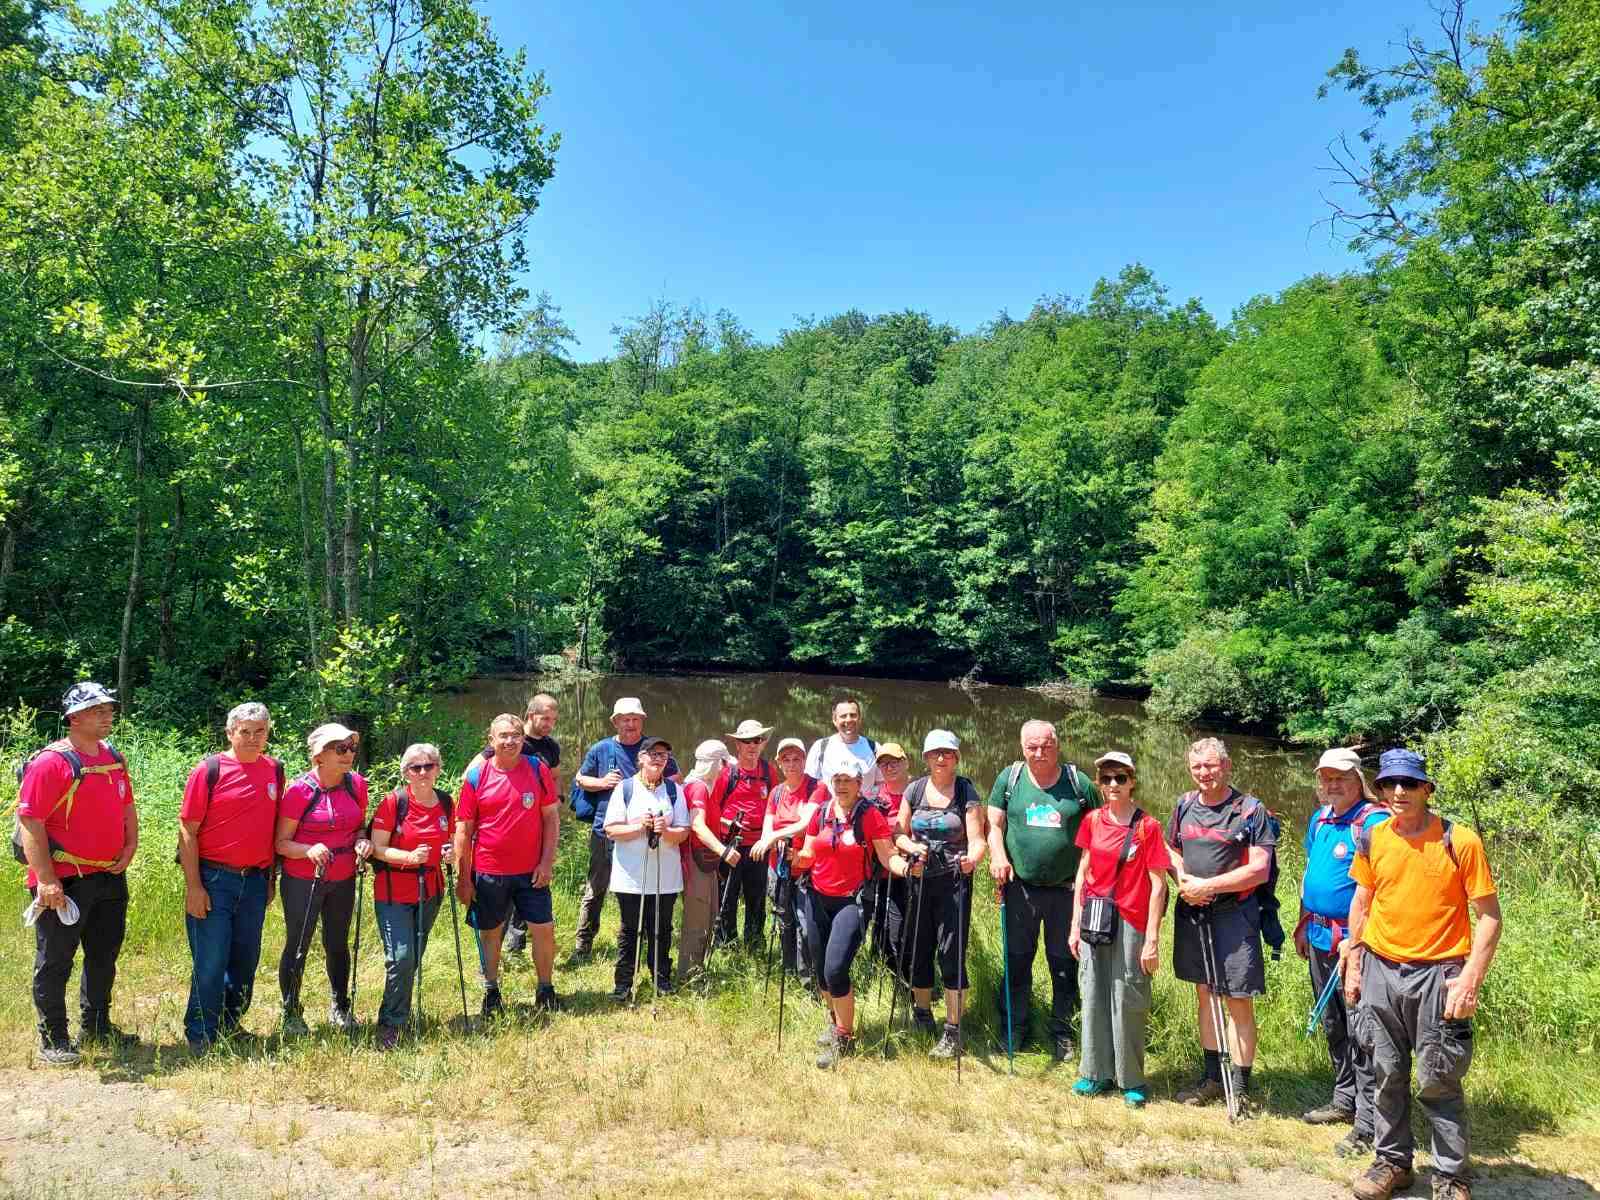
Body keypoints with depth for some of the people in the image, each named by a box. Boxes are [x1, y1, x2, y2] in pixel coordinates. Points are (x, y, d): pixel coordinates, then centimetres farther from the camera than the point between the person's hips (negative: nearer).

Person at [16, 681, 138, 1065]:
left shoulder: (114, 758, 8)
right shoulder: (50, 762, -16)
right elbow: (30, 822, -20)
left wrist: (130, 847, 5)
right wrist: (46, 879, -24)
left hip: (110, 876, 8)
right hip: (65, 883, -7)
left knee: (104, 957, 18)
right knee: (55, 963, 5)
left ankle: (97, 1026, 33)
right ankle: (52, 1039, 18)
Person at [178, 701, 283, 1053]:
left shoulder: (274, 769, 6)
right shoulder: (209, 769, -7)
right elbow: (187, 829, -8)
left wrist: (272, 877, 11)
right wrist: (193, 886, -12)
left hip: (255, 880, 4)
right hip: (213, 878, -4)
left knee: (246, 960, 13)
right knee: (211, 963, 0)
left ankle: (230, 1027, 29)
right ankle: (200, 1038, 15)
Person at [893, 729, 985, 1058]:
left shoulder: (966, 792, -4)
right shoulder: (914, 789, 5)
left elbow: (976, 839, -11)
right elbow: (900, 834, 8)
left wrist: (972, 857, -32)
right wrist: (911, 847, -14)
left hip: (954, 881, -3)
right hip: (919, 880, 3)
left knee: (951, 954, -5)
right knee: (918, 950, 11)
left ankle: (953, 1031, 6)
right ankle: (922, 1012, 33)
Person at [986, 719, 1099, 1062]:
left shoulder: (1079, 783, -1)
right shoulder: (1009, 778, 2)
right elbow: (995, 824, 4)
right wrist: (998, 856, -13)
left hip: (1066, 889, -1)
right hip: (1020, 888, 1)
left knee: (1065, 964, 10)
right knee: (1017, 961, 12)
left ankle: (1062, 1033, 26)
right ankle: (1016, 1028, 29)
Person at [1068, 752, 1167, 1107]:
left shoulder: (1148, 826, -7)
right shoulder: (1092, 821, 5)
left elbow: (1158, 885, -7)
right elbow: (1083, 874, 9)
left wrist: (1152, 940, -10)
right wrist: (1075, 926, 8)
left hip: (1130, 924, -4)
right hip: (1093, 921, 4)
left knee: (1127, 1001, 4)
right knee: (1093, 997, 10)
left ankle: (1131, 1080, 20)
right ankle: (1097, 1073, 24)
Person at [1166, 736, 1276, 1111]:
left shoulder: (1250, 810, -8)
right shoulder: (1185, 805, 8)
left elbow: (1260, 869, -13)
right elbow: (1171, 851, 18)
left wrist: (1208, 885, -16)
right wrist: (1182, 878, -3)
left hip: (1234, 914, -5)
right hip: (1192, 912, 5)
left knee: (1238, 1002, -1)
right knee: (1204, 994, 14)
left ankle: (1240, 1087, 12)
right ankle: (1212, 1078, 27)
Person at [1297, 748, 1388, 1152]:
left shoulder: (1374, 821, -16)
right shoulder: (1319, 818, 10)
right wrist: (1304, 924, 20)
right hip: (1319, 937, 9)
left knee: (1361, 1032, -2)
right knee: (1333, 1025, 19)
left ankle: (1368, 1125, 7)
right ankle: (1344, 1100, 34)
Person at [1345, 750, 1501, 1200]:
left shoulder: (1460, 841, -11)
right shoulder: (1372, 840, 1)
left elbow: (1489, 916, -8)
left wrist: (1470, 980, -15)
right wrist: (1353, 966, 12)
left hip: (1437, 975, -3)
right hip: (1380, 971, 4)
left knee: (1438, 1082, 5)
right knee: (1387, 1074, 13)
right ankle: (1392, 1161, 28)